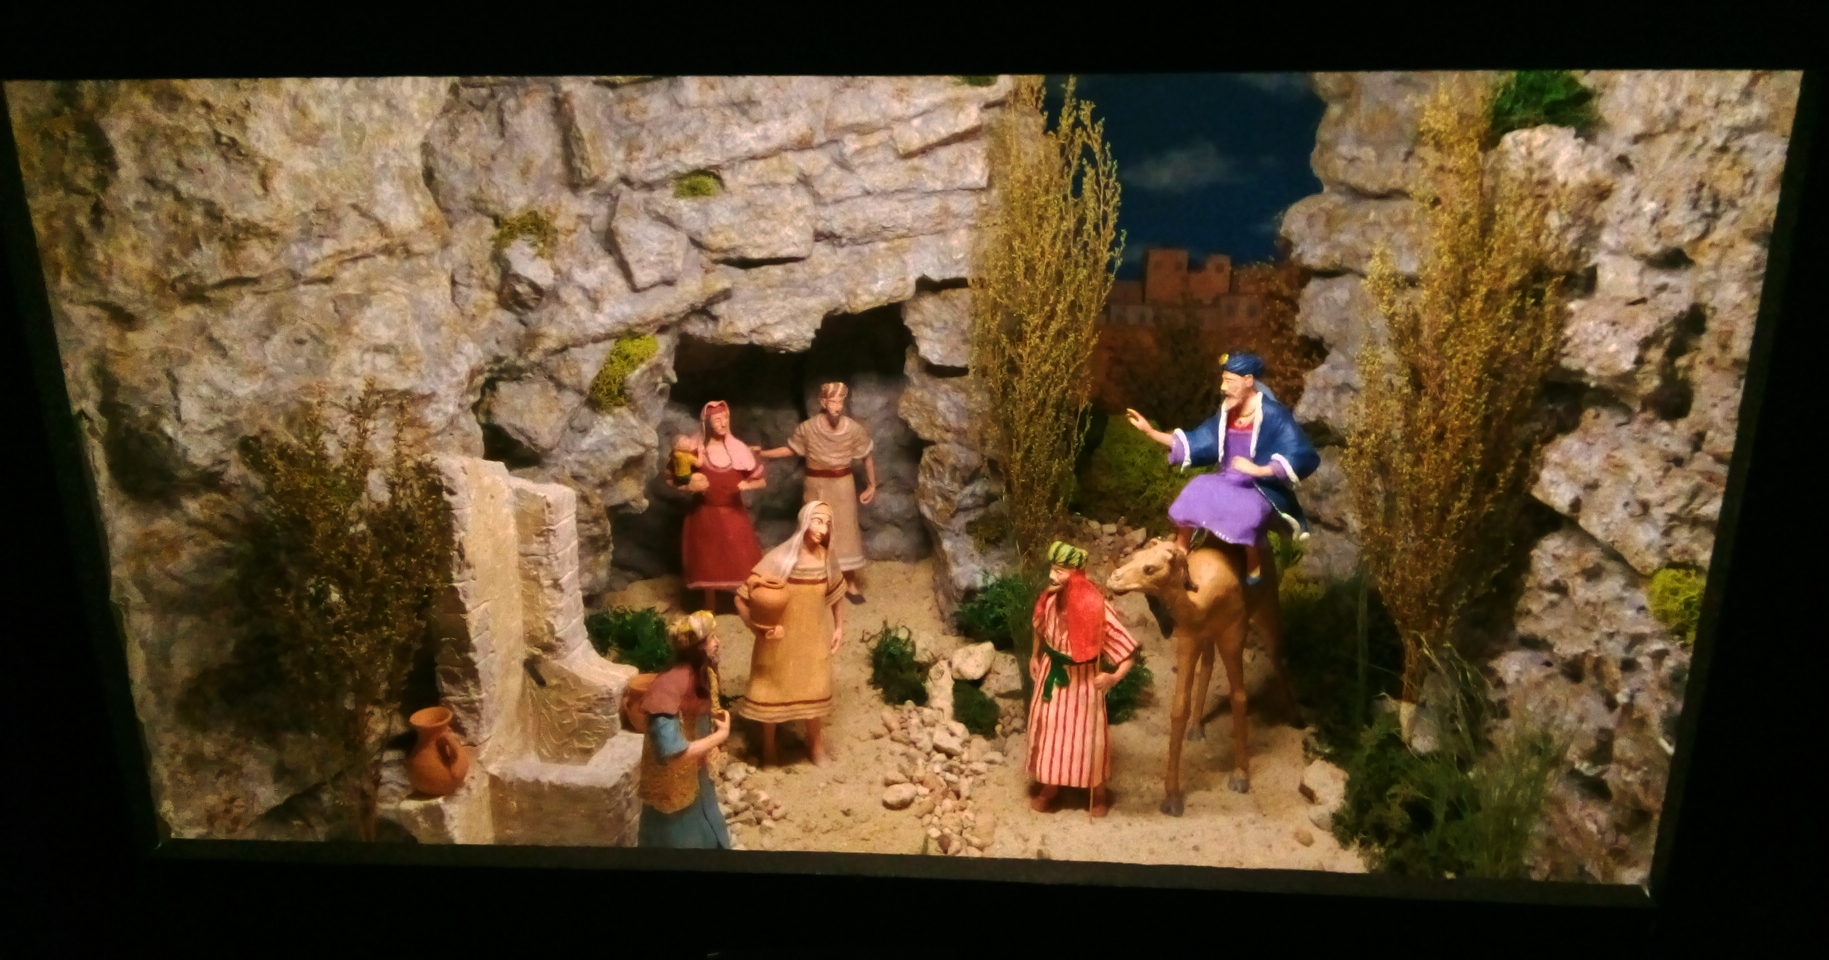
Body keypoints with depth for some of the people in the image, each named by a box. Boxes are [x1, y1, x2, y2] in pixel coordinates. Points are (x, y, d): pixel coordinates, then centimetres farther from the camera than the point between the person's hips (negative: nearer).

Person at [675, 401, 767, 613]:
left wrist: (748, 485, -21)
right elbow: (673, 480, -3)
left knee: (742, 563, 1)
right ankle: (710, 609, 25)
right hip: (705, 515, -1)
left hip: (734, 514, 1)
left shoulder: (739, 449, -2)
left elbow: (762, 480, 0)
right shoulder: (695, 451, -8)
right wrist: (689, 486, -22)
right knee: (708, 564, 9)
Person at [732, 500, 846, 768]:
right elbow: (743, 597, -21)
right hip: (780, 639, -3)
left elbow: (836, 592, 9)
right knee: (771, 690, 14)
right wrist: (759, 626, -28)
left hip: (814, 637, 4)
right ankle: (768, 744, 39)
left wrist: (839, 626, 6)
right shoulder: (780, 559, -24)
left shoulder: (826, 557, -10)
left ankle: (815, 741, 45)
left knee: (816, 690, 18)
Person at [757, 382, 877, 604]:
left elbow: (868, 457, -1)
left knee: (845, 531, 6)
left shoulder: (854, 430, -14)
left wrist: (872, 485, -3)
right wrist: (760, 454, -5)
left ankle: (850, 583, 19)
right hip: (817, 486, 0)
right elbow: (791, 449, 1)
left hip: (843, 486, 0)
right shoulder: (808, 429, -15)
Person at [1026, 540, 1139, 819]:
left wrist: (1115, 677, -37)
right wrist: (1035, 656, 13)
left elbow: (1127, 648, -24)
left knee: (1086, 736, 10)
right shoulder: (1048, 600, -13)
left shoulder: (1096, 610, -29)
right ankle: (1049, 787, 40)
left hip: (1083, 680, -4)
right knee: (1048, 728, 17)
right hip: (1051, 674, 5)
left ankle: (1098, 793, 35)